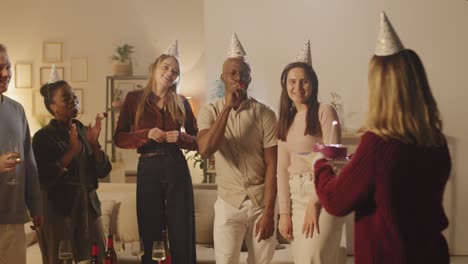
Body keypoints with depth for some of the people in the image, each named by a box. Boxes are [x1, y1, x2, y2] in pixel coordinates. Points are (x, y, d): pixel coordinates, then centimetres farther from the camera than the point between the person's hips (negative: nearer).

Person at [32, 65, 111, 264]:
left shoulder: (84, 131, 9)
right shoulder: (43, 136, -6)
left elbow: (103, 171, 7)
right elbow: (43, 179, -15)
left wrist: (94, 143, -8)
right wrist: (72, 151, -18)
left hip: (89, 207, 5)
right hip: (58, 210, -5)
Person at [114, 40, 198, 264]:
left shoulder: (181, 102, 7)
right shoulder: (134, 98, 4)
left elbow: (198, 140, 10)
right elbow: (119, 138, 1)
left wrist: (180, 137, -10)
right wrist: (147, 134, -14)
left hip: (177, 169, 1)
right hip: (148, 170, -1)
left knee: (182, 235, 3)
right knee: (150, 235, 7)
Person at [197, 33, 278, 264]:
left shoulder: (264, 113, -5)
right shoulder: (210, 111, -2)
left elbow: (272, 165, -6)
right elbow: (205, 150, -20)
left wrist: (268, 211, -11)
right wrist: (228, 107, -21)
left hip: (261, 202, 0)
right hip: (229, 203, 0)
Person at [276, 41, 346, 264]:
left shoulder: (324, 111, -5)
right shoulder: (286, 119, 13)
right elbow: (282, 169, 11)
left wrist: (314, 203, -14)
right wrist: (284, 212, 4)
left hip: (323, 197, -6)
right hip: (296, 198, 6)